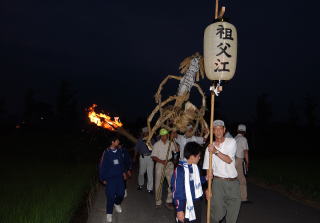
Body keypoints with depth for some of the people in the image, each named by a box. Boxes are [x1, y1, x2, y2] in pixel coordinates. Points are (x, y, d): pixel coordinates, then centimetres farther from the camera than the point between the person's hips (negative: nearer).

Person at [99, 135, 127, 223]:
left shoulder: (119, 151, -1)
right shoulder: (106, 153, -15)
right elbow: (102, 166, -9)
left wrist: (123, 172, 17)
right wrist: (103, 179, -5)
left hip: (119, 176, 4)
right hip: (110, 177, -4)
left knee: (121, 193, 7)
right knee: (111, 196, -3)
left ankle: (117, 204, 40)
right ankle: (109, 213, 17)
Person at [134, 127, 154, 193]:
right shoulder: (140, 140, 6)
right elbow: (136, 149, 11)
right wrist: (135, 157, 10)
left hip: (150, 157, -1)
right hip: (142, 157, 1)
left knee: (150, 173, -3)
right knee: (141, 172, 10)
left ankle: (149, 188, 6)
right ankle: (140, 184, 34)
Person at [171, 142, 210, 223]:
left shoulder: (195, 166, 0)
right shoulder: (180, 170, -22)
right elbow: (177, 191, -19)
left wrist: (205, 178, 4)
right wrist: (179, 210, -18)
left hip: (197, 203, 7)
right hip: (186, 205, -7)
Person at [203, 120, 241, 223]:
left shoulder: (231, 142, 0)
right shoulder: (210, 148, 0)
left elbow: (229, 160, -11)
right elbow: (209, 170, 0)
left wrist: (215, 151, -20)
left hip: (233, 182, 1)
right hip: (218, 182, -1)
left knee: (233, 214, 7)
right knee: (217, 213, 0)